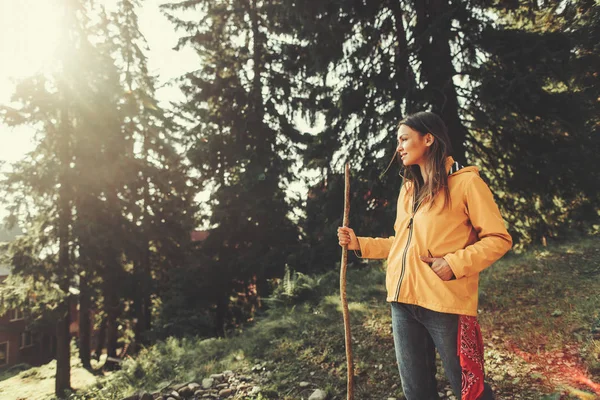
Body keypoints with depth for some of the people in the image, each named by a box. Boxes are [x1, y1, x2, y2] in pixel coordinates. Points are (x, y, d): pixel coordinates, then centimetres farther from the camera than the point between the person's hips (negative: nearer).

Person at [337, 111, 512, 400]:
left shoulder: (465, 182, -6)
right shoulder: (408, 189, 15)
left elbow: (499, 239, -8)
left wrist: (454, 263, -19)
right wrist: (360, 244, 11)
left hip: (445, 303, -7)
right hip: (403, 301, 7)